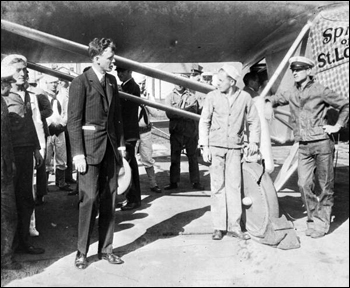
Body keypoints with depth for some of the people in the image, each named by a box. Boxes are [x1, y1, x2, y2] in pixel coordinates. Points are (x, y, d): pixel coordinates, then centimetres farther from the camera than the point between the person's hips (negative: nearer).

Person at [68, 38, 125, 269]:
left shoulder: (112, 81, 12)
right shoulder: (80, 83, -7)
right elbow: (74, 120, -9)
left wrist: (121, 143, 9)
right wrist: (78, 153, -14)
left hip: (110, 146, 6)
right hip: (90, 148, -6)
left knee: (109, 199, 7)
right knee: (90, 199, -4)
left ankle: (106, 249, 19)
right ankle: (82, 252, 11)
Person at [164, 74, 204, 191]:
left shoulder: (192, 97, 5)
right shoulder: (170, 97, 9)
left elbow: (193, 114, -9)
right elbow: (169, 114, -6)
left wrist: (177, 113, -13)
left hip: (190, 132, -1)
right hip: (176, 132, 1)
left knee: (193, 158, 6)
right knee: (174, 158, 6)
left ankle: (195, 182, 14)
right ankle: (173, 182, 15)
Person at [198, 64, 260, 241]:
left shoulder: (244, 97, 1)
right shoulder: (212, 96, 0)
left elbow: (254, 121, 13)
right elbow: (204, 122, 3)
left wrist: (253, 141, 3)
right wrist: (204, 147, -3)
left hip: (235, 148, 0)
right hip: (215, 146, 0)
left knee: (234, 186, 0)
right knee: (218, 186, 2)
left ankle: (234, 226, 9)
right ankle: (219, 227, 10)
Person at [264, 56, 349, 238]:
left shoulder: (320, 91, -4)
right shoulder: (291, 94, 9)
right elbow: (275, 98, 25)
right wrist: (268, 104, 3)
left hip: (322, 143, -4)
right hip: (304, 146, 4)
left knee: (325, 186, 3)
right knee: (303, 184, 0)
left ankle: (322, 223, 15)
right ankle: (313, 218, 18)